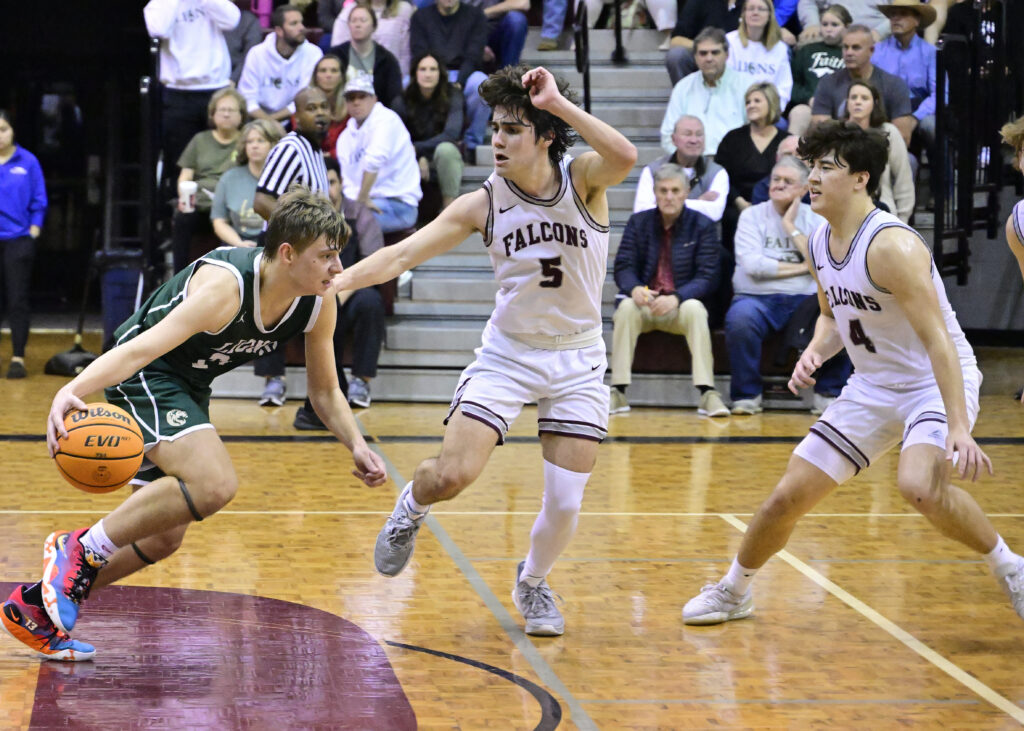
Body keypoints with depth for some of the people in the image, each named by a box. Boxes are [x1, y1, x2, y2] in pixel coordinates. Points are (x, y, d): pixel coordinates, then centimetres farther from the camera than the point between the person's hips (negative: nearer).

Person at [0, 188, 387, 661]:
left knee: (162, 538, 13)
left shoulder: (319, 304, -11)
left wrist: (356, 446, -15)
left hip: (189, 387, 9)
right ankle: (80, 549, -19)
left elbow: (325, 391, 3)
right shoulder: (226, 286, -33)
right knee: (214, 484, -32)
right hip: (144, 376, -9)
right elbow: (143, 347, -42)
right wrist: (72, 391, -57)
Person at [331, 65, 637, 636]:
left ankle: (533, 582, 29)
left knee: (566, 502, -4)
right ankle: (412, 507, 22)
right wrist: (335, 281, -26)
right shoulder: (484, 203, -9)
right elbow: (403, 254, -12)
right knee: (452, 475, -16)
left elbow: (625, 157, -36)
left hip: (576, 360, 0)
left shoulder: (582, 179, -12)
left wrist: (557, 102, -37)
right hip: (506, 353, 0)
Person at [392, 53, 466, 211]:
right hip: (415, 161, 1)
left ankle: (449, 208, -28)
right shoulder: (402, 101, -7)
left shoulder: (452, 97, -11)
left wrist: (416, 148, -29)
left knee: (445, 149, -37)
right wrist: (420, 158, -23)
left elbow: (451, 134, -23)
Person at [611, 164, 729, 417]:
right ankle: (617, 393, -30)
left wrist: (676, 298, -25)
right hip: (644, 304, 1)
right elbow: (623, 267, 1)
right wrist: (634, 289, -24)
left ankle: (707, 393, -36)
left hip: (681, 305, -1)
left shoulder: (702, 225, 1)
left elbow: (708, 277, -7)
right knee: (627, 307, -32)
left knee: (695, 309, -34)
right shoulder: (638, 222, 8)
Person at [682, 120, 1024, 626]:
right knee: (788, 495, 5)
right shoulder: (818, 245, 0)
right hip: (873, 388, 7)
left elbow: (938, 340, -29)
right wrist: (815, 353, -5)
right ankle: (733, 590, 29)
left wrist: (959, 426, -37)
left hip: (937, 380, -7)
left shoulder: (891, 245, -26)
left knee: (919, 485, -34)